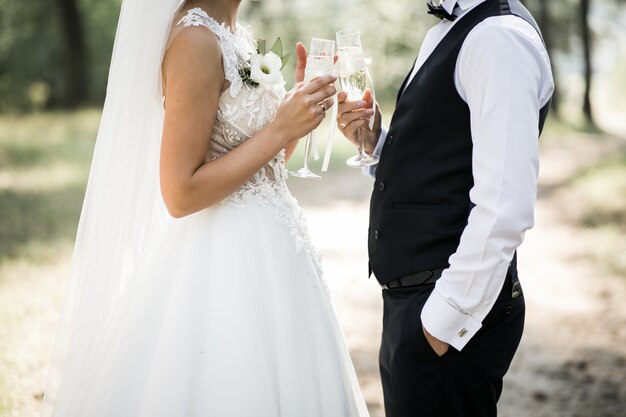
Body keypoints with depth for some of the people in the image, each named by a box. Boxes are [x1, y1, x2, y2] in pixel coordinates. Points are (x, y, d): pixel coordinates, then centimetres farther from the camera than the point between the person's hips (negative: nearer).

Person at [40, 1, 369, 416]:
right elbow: (181, 193, -20)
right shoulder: (194, 39, -16)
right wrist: (282, 129, -18)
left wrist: (299, 105, 5)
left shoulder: (236, 36, 11)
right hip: (224, 264, -9)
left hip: (264, 252, 9)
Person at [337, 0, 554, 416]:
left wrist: (444, 320, -20)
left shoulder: (500, 36, -17)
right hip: (411, 298, 9)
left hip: (452, 305, -9)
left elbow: (504, 209, -25)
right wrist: (377, 143, 3)